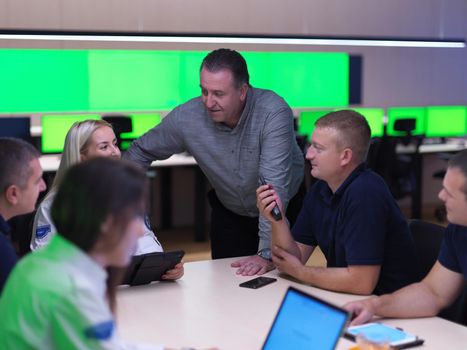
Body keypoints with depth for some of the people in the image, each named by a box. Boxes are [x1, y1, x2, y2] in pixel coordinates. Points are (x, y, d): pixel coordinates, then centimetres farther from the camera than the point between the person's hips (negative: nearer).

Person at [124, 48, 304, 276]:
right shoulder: (186, 117, -20)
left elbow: (275, 185, -36)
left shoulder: (274, 113, -32)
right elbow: (142, 151, -3)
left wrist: (266, 253, -39)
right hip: (230, 215, 3)